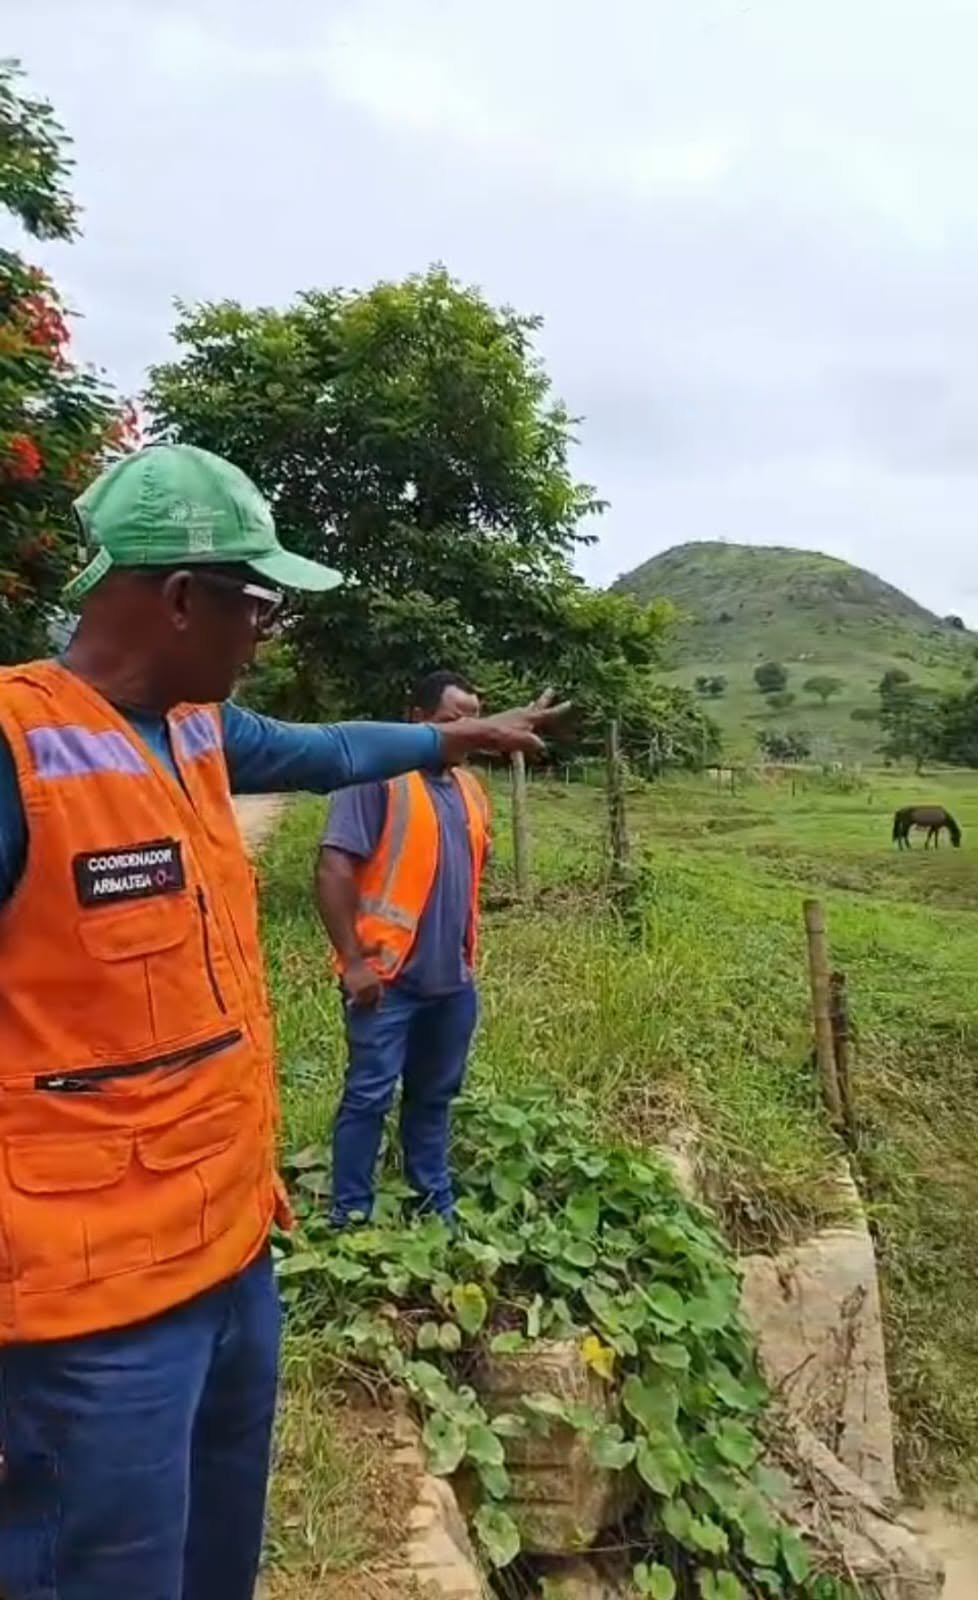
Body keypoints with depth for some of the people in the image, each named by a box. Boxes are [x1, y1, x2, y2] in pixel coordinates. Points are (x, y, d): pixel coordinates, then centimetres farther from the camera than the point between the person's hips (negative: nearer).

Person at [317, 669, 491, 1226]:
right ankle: (350, 1217, 18)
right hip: (388, 975, -7)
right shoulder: (380, 776, -12)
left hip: (453, 978, 7)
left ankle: (438, 1205, 33)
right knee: (369, 1097, 3)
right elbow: (333, 868, -17)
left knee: (435, 1096, 18)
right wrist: (353, 960, -18)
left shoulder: (470, 788, 12)